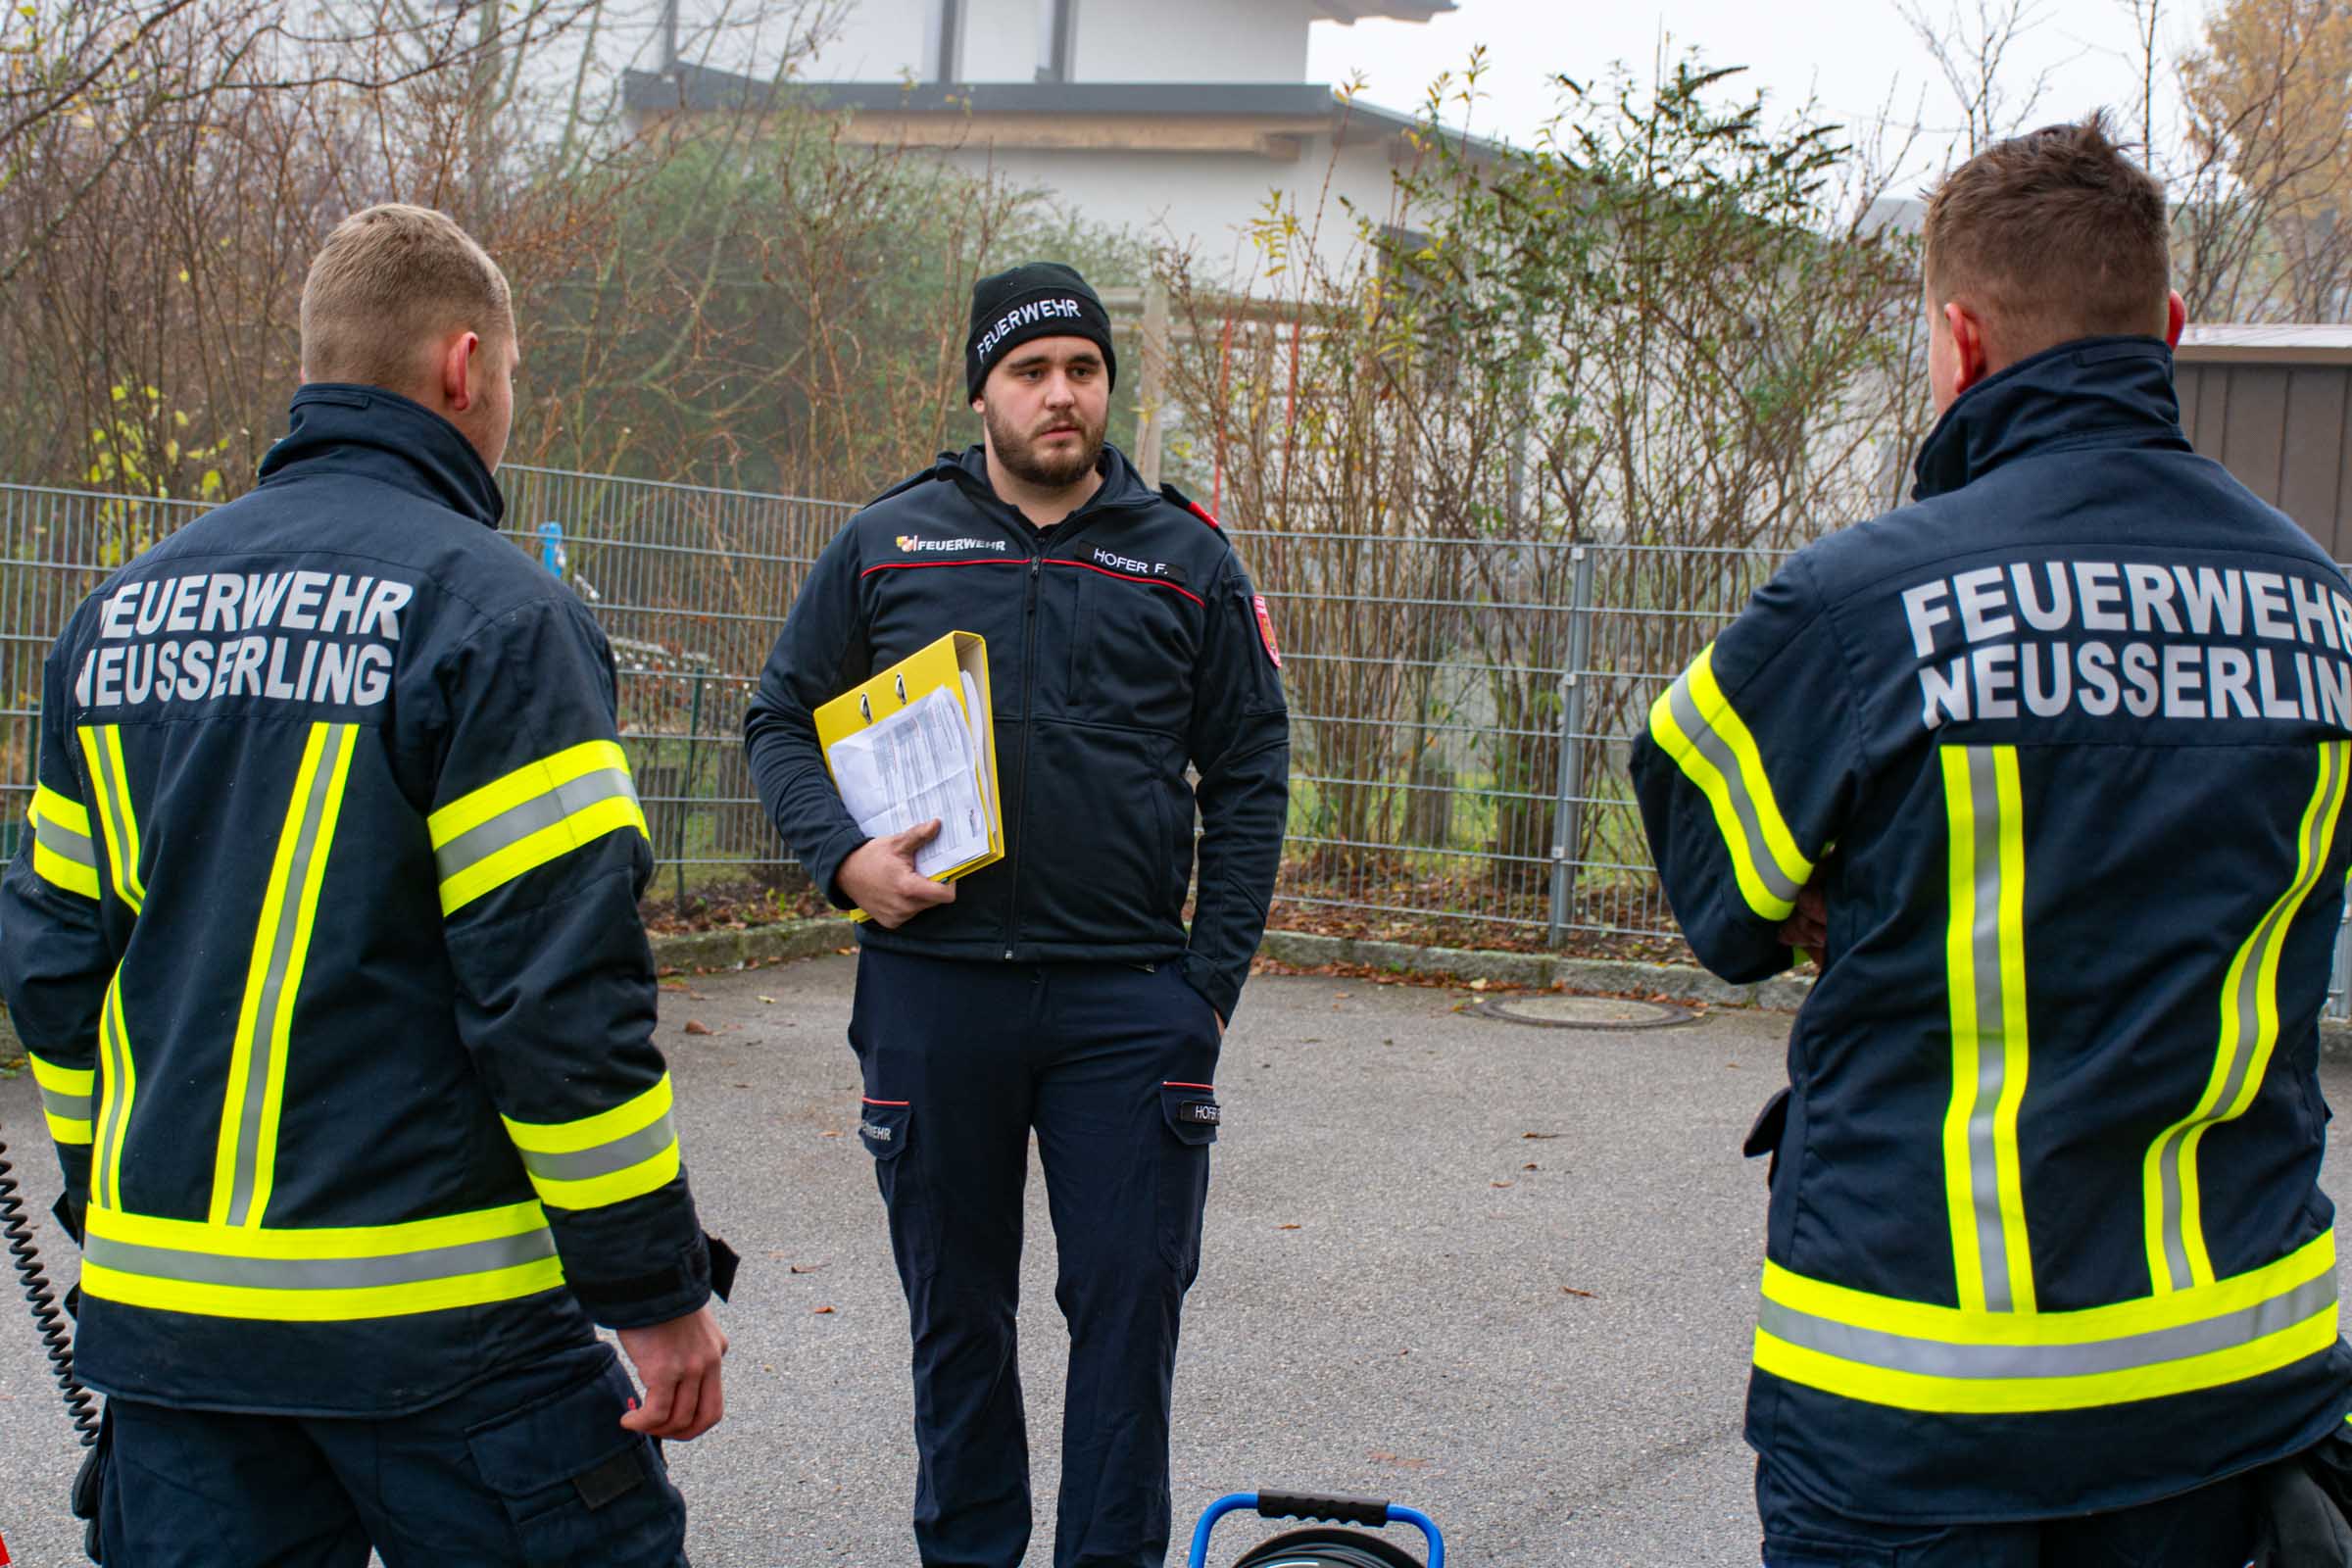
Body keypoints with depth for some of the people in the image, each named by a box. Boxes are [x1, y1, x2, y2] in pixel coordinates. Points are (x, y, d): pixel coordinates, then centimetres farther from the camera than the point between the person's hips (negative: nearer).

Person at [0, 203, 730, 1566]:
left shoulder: (120, 614, 10)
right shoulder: (489, 609, -11)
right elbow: (562, 986, -16)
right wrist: (661, 1291, -9)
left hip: (157, 1304, 6)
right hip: (430, 1316, -6)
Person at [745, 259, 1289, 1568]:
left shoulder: (1186, 557, 6)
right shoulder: (889, 545, 6)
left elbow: (1251, 771, 7)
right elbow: (785, 716, 12)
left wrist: (1213, 978, -1)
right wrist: (842, 856, -7)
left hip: (1130, 1002, -1)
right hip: (934, 991, 1)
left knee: (1130, 1303, 1)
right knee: (957, 1311, 11)